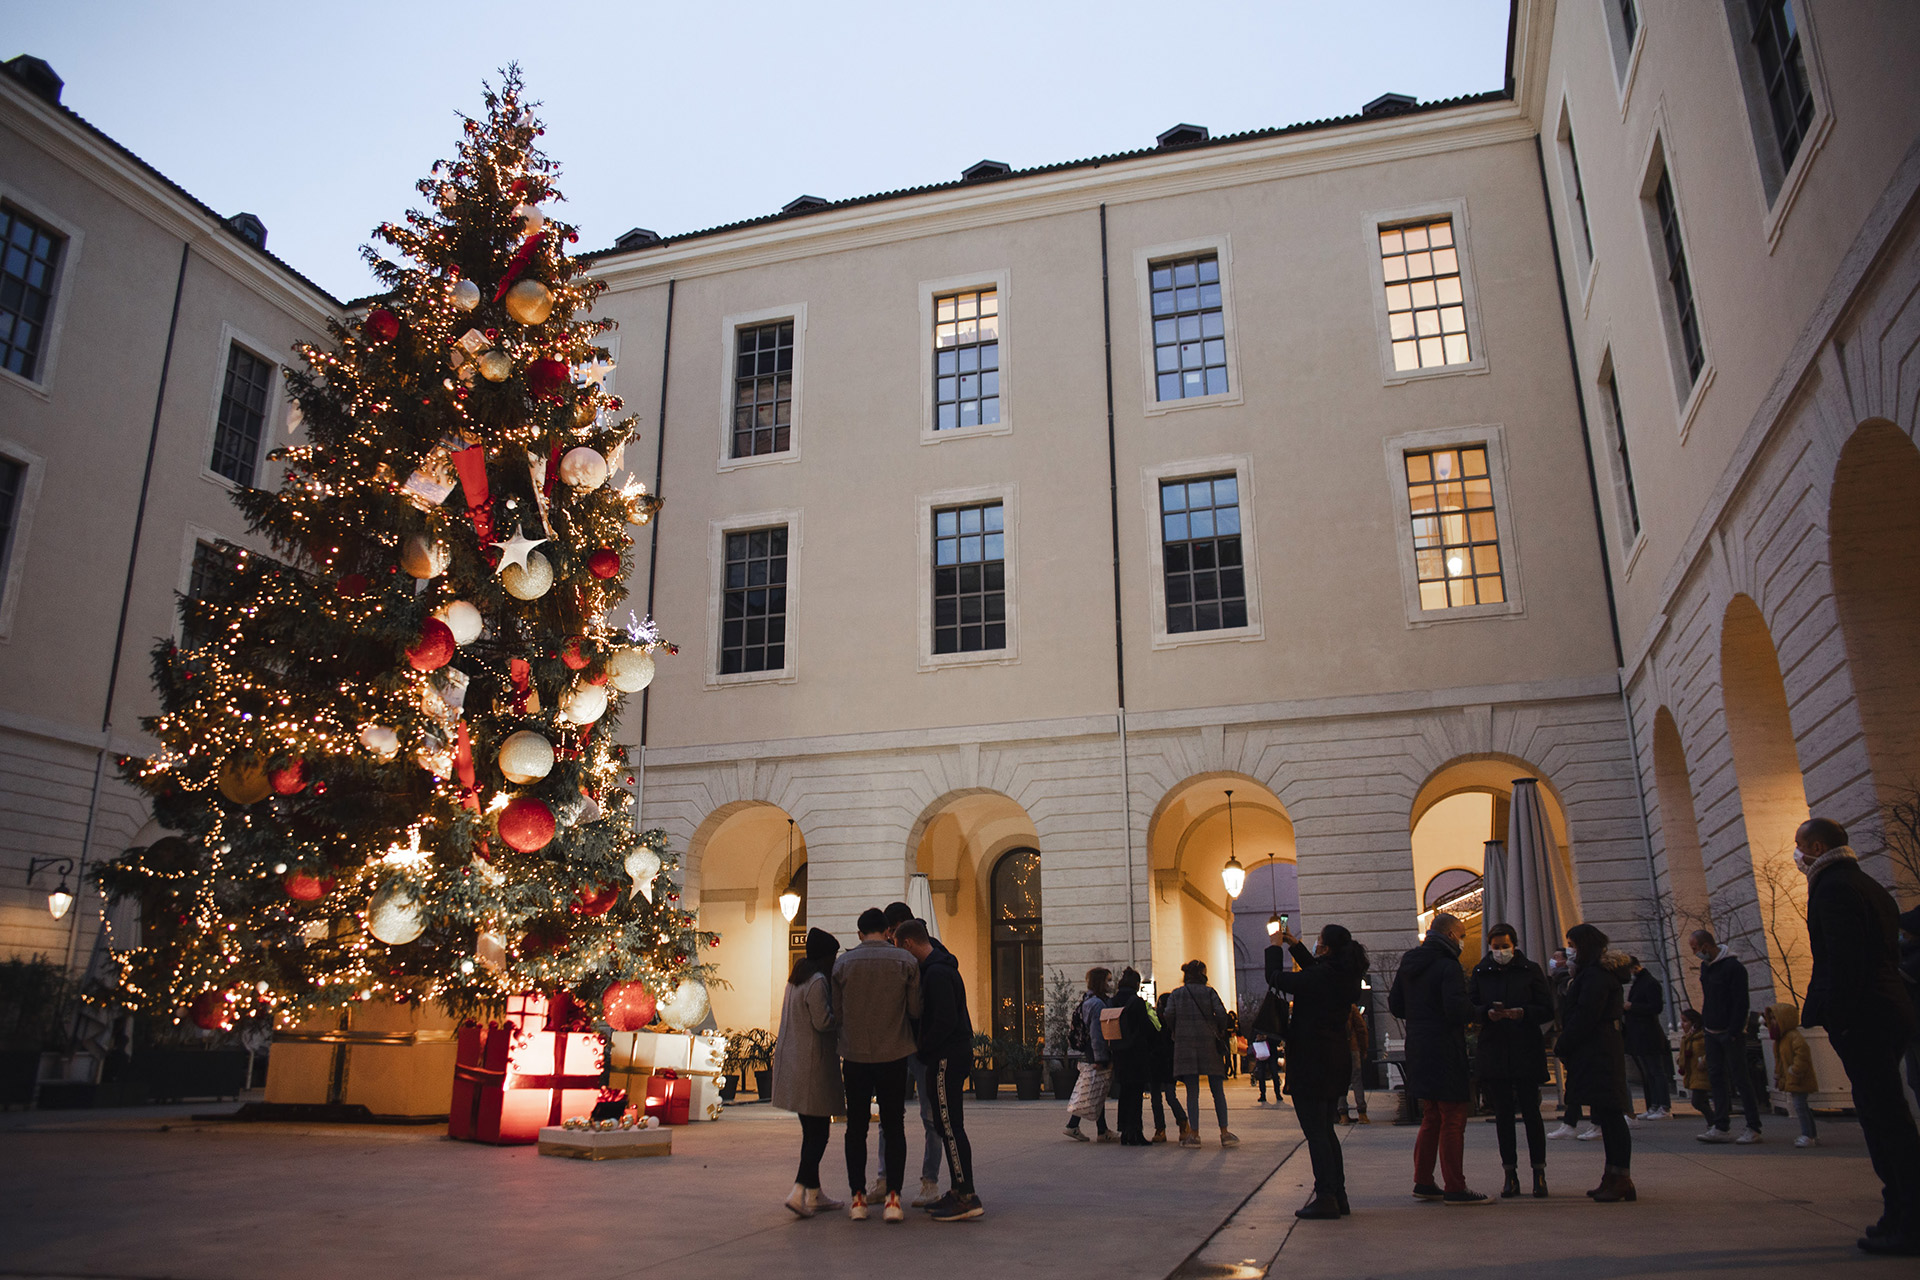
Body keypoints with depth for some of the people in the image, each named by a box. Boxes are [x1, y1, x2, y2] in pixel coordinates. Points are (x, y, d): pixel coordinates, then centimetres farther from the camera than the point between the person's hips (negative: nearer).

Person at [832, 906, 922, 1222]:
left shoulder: (843, 964, -2)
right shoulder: (906, 961, -4)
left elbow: (836, 1010, 1)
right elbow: (916, 1010, -3)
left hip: (855, 1056, 1)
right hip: (894, 1054, 0)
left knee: (856, 1127, 12)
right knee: (894, 1127, 9)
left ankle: (858, 1198, 11)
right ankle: (893, 1198, 3)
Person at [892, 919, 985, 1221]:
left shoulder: (937, 972, -17)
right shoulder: (939, 966, 16)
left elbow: (945, 1021, -23)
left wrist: (920, 1049, -12)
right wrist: (920, 1043, 13)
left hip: (947, 1058, -10)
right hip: (954, 1053, 10)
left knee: (950, 1126, -8)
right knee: (946, 1126, 14)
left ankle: (967, 1198, -6)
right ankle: (958, 1192, 19)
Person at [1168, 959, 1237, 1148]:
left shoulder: (1176, 994, 6)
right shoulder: (1209, 992, 2)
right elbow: (1221, 1014, -8)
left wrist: (1177, 1036, 11)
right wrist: (1221, 1033, 7)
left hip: (1185, 1044, 1)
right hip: (1209, 1043, -1)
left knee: (1192, 1092, 3)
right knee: (1218, 1090, 5)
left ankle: (1194, 1134, -1)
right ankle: (1224, 1133, 2)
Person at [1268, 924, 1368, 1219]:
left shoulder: (1319, 979, -20)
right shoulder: (1346, 977, 5)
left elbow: (1275, 977, -12)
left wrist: (1275, 947, 3)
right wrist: (1295, 946, 25)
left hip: (1311, 1061, -9)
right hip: (1336, 1059, 9)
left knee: (1315, 1131, -3)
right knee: (1325, 1130, 17)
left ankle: (1326, 1198, -2)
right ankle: (1338, 1196, 20)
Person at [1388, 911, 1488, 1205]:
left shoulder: (1408, 964, 12)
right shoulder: (1448, 966, -14)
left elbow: (1394, 1005, 16)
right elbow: (1457, 1008, -23)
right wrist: (1478, 1012, -4)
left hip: (1418, 1049, 8)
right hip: (1445, 1051, -8)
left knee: (1431, 1119, 17)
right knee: (1453, 1121, -1)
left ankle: (1423, 1182, 20)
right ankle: (1455, 1188, 2)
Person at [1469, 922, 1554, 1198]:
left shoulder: (1531, 970, 3)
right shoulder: (1480, 973, 8)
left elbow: (1548, 1009, 0)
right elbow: (1469, 1007, 6)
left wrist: (1523, 1013, -18)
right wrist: (1487, 1013, -15)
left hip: (1527, 1051, -2)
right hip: (1494, 1051, 2)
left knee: (1531, 1112, -1)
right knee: (1503, 1114, 5)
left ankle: (1539, 1175, 9)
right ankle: (1510, 1175, 11)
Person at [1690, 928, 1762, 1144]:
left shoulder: (1733, 967, -14)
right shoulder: (1705, 966, 12)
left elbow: (1741, 1004, -16)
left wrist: (1734, 1033, -19)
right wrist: (1703, 1024, 14)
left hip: (1731, 1033, -8)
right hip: (1712, 1032, 8)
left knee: (1740, 1078, -4)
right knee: (1717, 1077, 6)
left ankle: (1753, 1129, 4)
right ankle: (1721, 1127, 7)